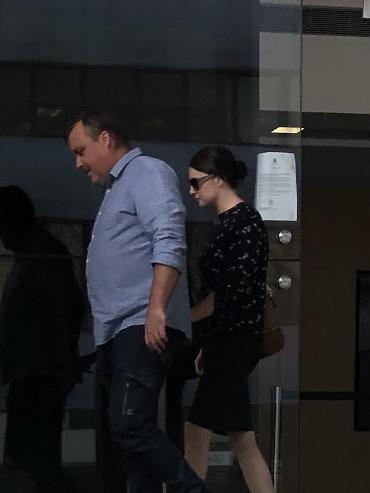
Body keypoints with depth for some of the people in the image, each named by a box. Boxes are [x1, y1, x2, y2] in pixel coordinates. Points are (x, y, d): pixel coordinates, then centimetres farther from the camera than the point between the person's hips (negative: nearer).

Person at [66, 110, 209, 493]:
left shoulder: (148, 173, -4)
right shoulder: (116, 189, 25)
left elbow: (168, 242, -19)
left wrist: (157, 307, -29)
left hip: (143, 327, -10)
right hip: (119, 331, 10)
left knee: (130, 427, -19)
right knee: (127, 431, 8)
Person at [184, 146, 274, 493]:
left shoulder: (244, 220, -11)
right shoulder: (226, 222, 16)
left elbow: (237, 290, -19)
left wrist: (183, 318, -13)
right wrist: (207, 346, 18)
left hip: (236, 340, -10)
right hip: (225, 341, 10)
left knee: (196, 431, -9)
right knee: (241, 438, 8)